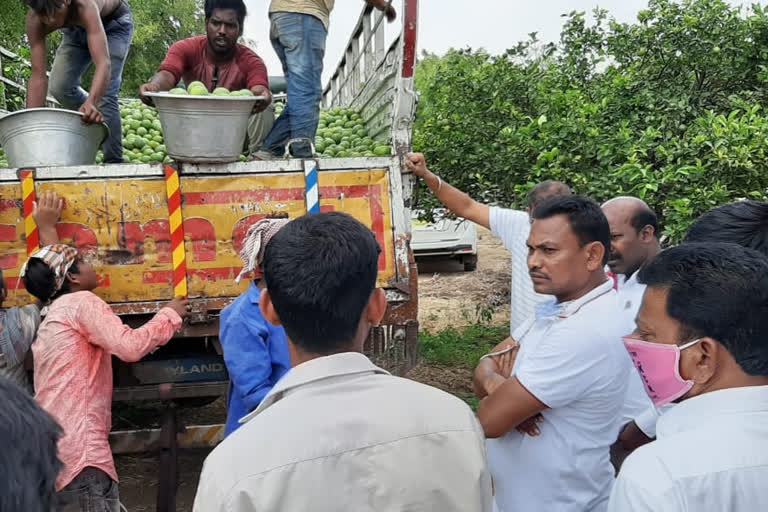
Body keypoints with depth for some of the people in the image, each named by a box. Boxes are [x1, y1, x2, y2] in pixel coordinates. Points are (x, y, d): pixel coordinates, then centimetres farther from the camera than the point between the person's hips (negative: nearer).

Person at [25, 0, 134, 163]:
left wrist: (91, 103, -72)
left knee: (104, 93, -18)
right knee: (59, 88, -7)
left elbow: (103, 63, -55)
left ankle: (114, 161, -11)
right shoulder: (34, 20, -30)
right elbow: (38, 77, -30)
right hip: (76, 29, 5)